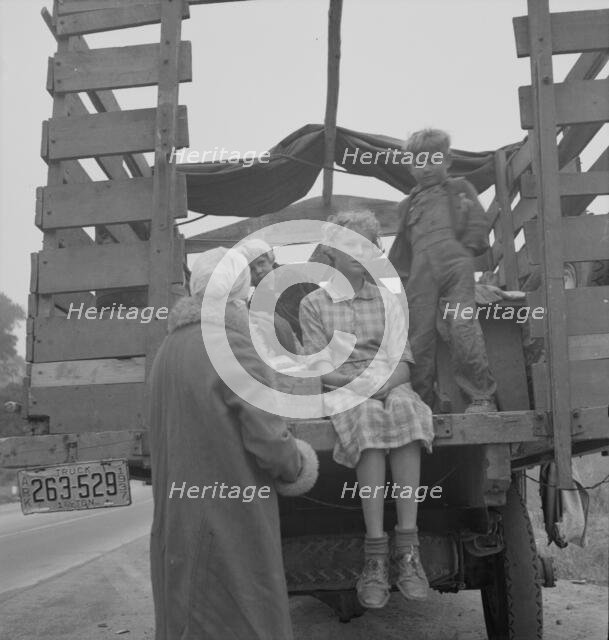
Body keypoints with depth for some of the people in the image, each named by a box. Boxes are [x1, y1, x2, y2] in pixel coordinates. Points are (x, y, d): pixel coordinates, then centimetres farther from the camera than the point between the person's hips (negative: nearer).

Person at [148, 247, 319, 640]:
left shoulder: (170, 348, 6)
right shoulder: (234, 346, -17)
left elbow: (181, 431, 11)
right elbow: (268, 440, -18)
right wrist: (295, 466, 2)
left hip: (178, 515, 7)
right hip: (232, 516, -7)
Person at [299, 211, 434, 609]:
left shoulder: (389, 300, 17)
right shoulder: (314, 304, 10)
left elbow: (402, 363, 8)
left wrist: (385, 380, -14)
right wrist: (358, 380, -15)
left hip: (393, 387, 2)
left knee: (405, 410, -34)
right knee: (369, 420, -36)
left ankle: (408, 546, -34)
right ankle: (376, 554, -34)